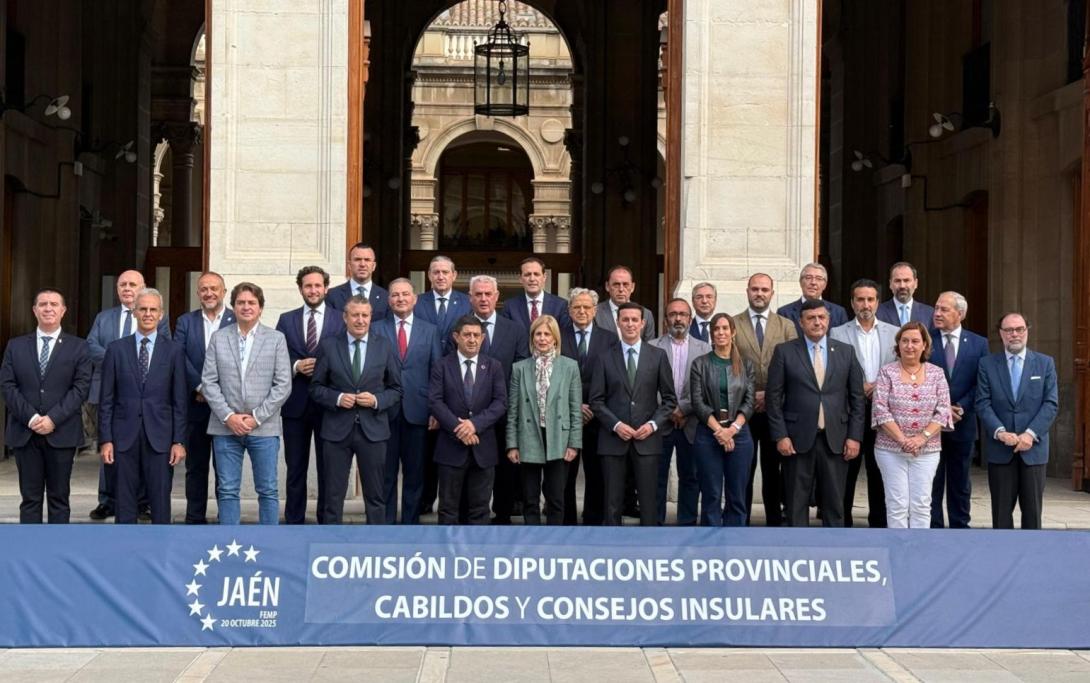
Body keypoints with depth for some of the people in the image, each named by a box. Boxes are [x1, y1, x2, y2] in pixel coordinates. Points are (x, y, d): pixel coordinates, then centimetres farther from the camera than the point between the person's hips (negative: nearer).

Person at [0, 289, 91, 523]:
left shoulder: (78, 347, 4)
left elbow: (81, 387, -5)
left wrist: (53, 418, -15)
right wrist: (30, 417, -12)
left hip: (61, 433, -1)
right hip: (24, 433, 1)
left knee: (59, 497, 4)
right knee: (30, 498, 4)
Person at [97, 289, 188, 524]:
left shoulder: (174, 350, 4)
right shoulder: (116, 349, 6)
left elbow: (180, 400, 3)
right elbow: (106, 399, 5)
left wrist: (179, 441, -3)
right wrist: (105, 439, -1)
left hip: (160, 437, -1)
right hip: (124, 437, 1)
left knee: (160, 503, 3)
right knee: (124, 503, 5)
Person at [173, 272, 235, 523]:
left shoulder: (238, 321, 0)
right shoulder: (185, 322, 8)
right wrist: (200, 387, -15)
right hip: (196, 406, 2)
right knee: (195, 466, 8)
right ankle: (195, 520, 14)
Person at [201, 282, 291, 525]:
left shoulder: (276, 339, 4)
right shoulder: (218, 338, 7)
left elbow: (283, 384, -2)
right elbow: (209, 381, 3)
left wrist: (257, 417, -9)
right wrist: (228, 416, -9)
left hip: (263, 428, -1)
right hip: (226, 427, 1)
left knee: (268, 490, 3)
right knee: (227, 491, 4)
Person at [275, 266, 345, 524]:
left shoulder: (341, 320, 2)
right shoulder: (286, 320, 8)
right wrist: (296, 367, -12)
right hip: (296, 404, 2)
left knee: (328, 468, 5)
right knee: (296, 468, 8)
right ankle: (294, 523, 15)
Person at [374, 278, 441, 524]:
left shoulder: (430, 331, 9)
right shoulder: (376, 330, 6)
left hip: (417, 410, 1)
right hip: (385, 411, -1)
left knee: (415, 473, 6)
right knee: (386, 472, 4)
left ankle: (411, 523, 14)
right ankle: (386, 523, 11)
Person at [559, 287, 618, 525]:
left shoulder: (610, 340, 6)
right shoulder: (557, 338, 5)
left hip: (597, 417, 0)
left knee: (597, 476, 4)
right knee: (565, 475, 4)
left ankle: (594, 523, 12)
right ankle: (566, 524, 12)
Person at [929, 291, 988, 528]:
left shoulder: (978, 344, 4)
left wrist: (960, 408, -12)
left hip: (962, 423, 1)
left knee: (960, 482, 10)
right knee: (931, 481, 2)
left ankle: (960, 527, 18)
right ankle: (932, 529, 8)